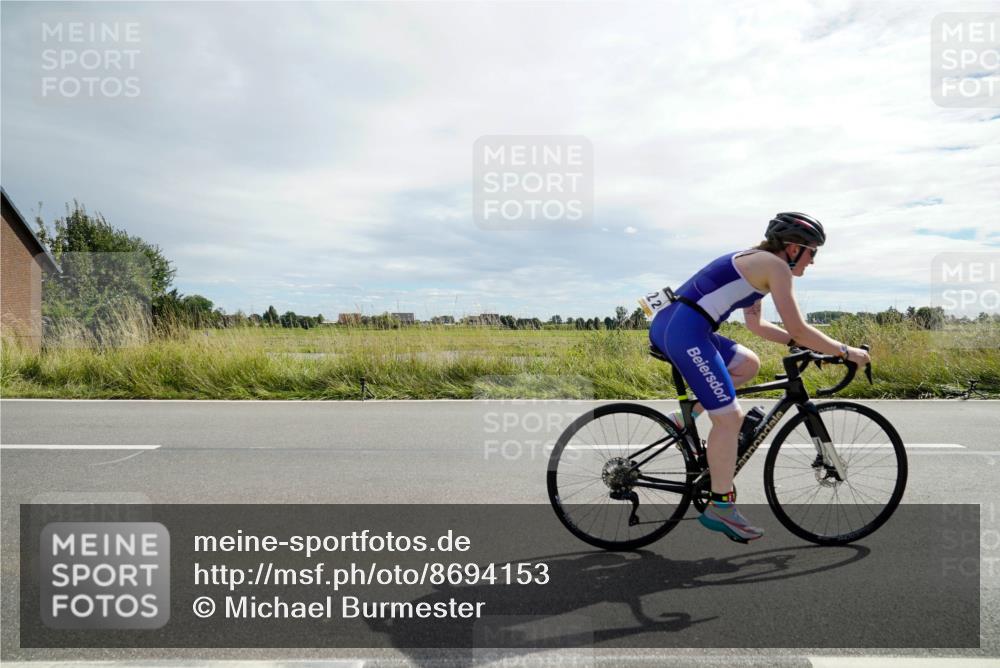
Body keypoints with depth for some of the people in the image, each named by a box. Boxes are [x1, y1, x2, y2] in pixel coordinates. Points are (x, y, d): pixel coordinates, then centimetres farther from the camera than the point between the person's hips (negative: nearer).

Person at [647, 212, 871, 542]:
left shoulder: (753, 262, 26)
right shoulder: (775, 266, -1)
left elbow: (755, 324, 34)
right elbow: (798, 329, -4)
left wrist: (799, 342, 28)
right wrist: (846, 351, 7)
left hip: (665, 324, 10)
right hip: (685, 332, -10)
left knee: (748, 364, 25)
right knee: (730, 417, -3)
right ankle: (720, 507, 7)